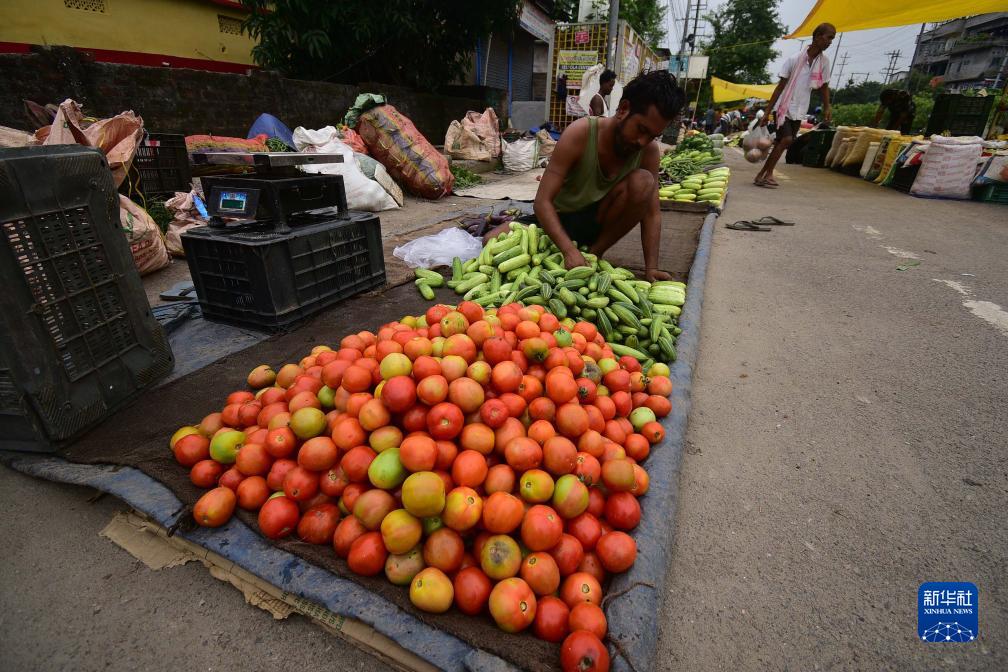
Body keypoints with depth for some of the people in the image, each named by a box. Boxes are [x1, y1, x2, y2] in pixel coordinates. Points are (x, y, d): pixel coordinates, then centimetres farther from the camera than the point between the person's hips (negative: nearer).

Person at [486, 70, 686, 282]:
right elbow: (542, 202, -27)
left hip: (596, 223, 2)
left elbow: (652, 213, -10)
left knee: (643, 181, -26)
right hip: (557, 220, -1)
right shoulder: (580, 133, -23)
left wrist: (651, 268, -24)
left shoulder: (649, 151, -12)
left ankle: (595, 253, -13)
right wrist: (569, 250, -41)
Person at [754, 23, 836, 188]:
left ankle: (762, 174, 8)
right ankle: (767, 173, -10)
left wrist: (827, 107, -1)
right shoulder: (795, 59, -10)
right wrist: (767, 112, -11)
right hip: (783, 107, -6)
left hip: (799, 111, 6)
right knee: (786, 139, -21)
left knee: (784, 143, 3)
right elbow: (780, 86, -8)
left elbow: (824, 86, 11)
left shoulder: (824, 62, 3)